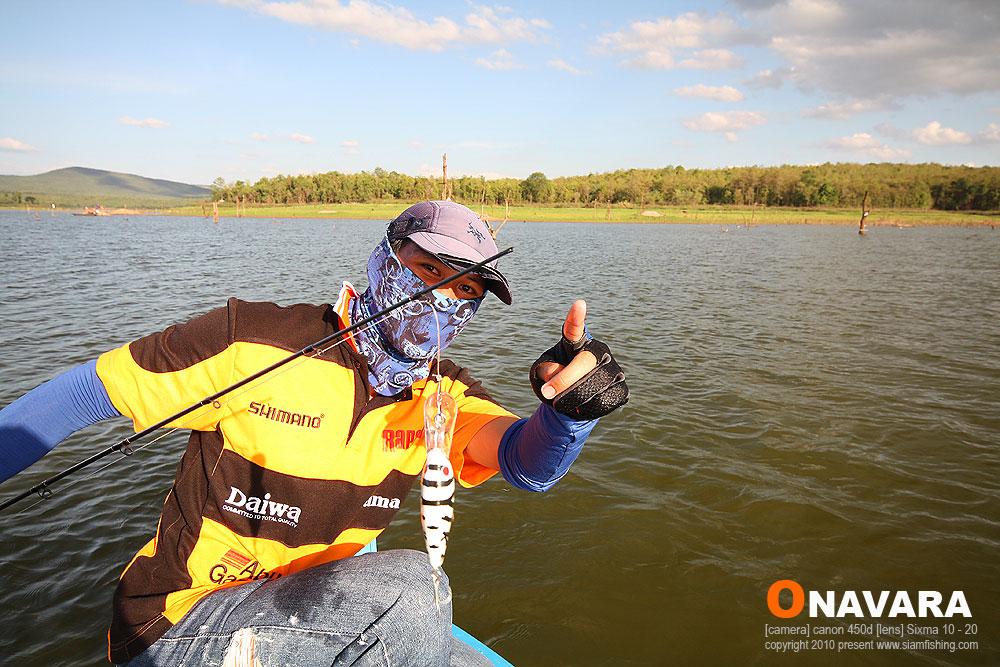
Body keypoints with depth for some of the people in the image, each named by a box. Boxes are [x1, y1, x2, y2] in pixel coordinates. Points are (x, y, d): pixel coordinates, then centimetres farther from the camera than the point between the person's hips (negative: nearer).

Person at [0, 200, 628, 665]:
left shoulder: (444, 396, -4)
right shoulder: (254, 341, -18)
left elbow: (528, 462, -21)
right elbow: (87, 391, -9)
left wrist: (570, 407, -43)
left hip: (318, 612, 5)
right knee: (407, 584, -29)